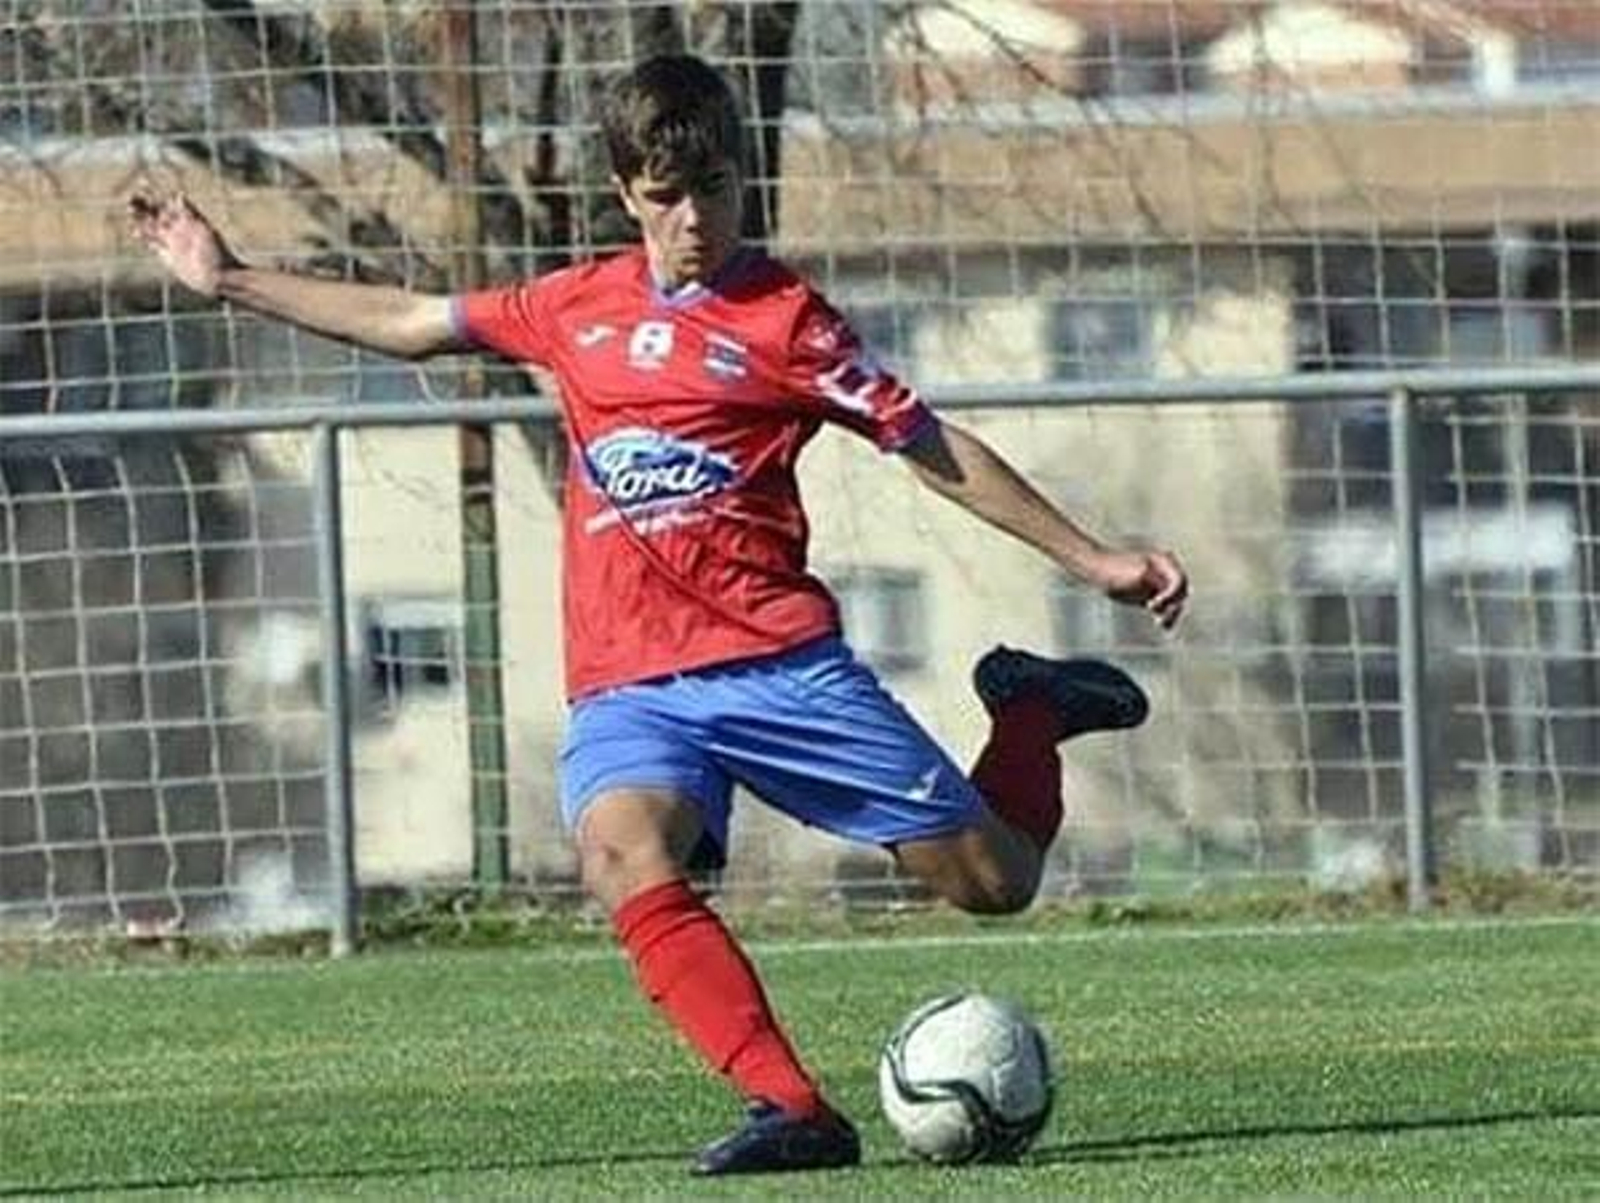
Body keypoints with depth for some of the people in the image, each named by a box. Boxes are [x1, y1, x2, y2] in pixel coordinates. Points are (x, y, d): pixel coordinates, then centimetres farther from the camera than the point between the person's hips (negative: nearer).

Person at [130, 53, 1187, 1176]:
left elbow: (934, 447, 2)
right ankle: (792, 1112, -36)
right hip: (627, 685, 3)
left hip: (778, 662, -3)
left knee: (993, 880, -2)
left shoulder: (782, 319, 0)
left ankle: (1032, 709, 31)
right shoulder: (579, 305, 14)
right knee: (626, 859, -31)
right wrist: (231, 279, 31)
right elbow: (410, 323, 27)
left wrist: (1093, 559, -1)